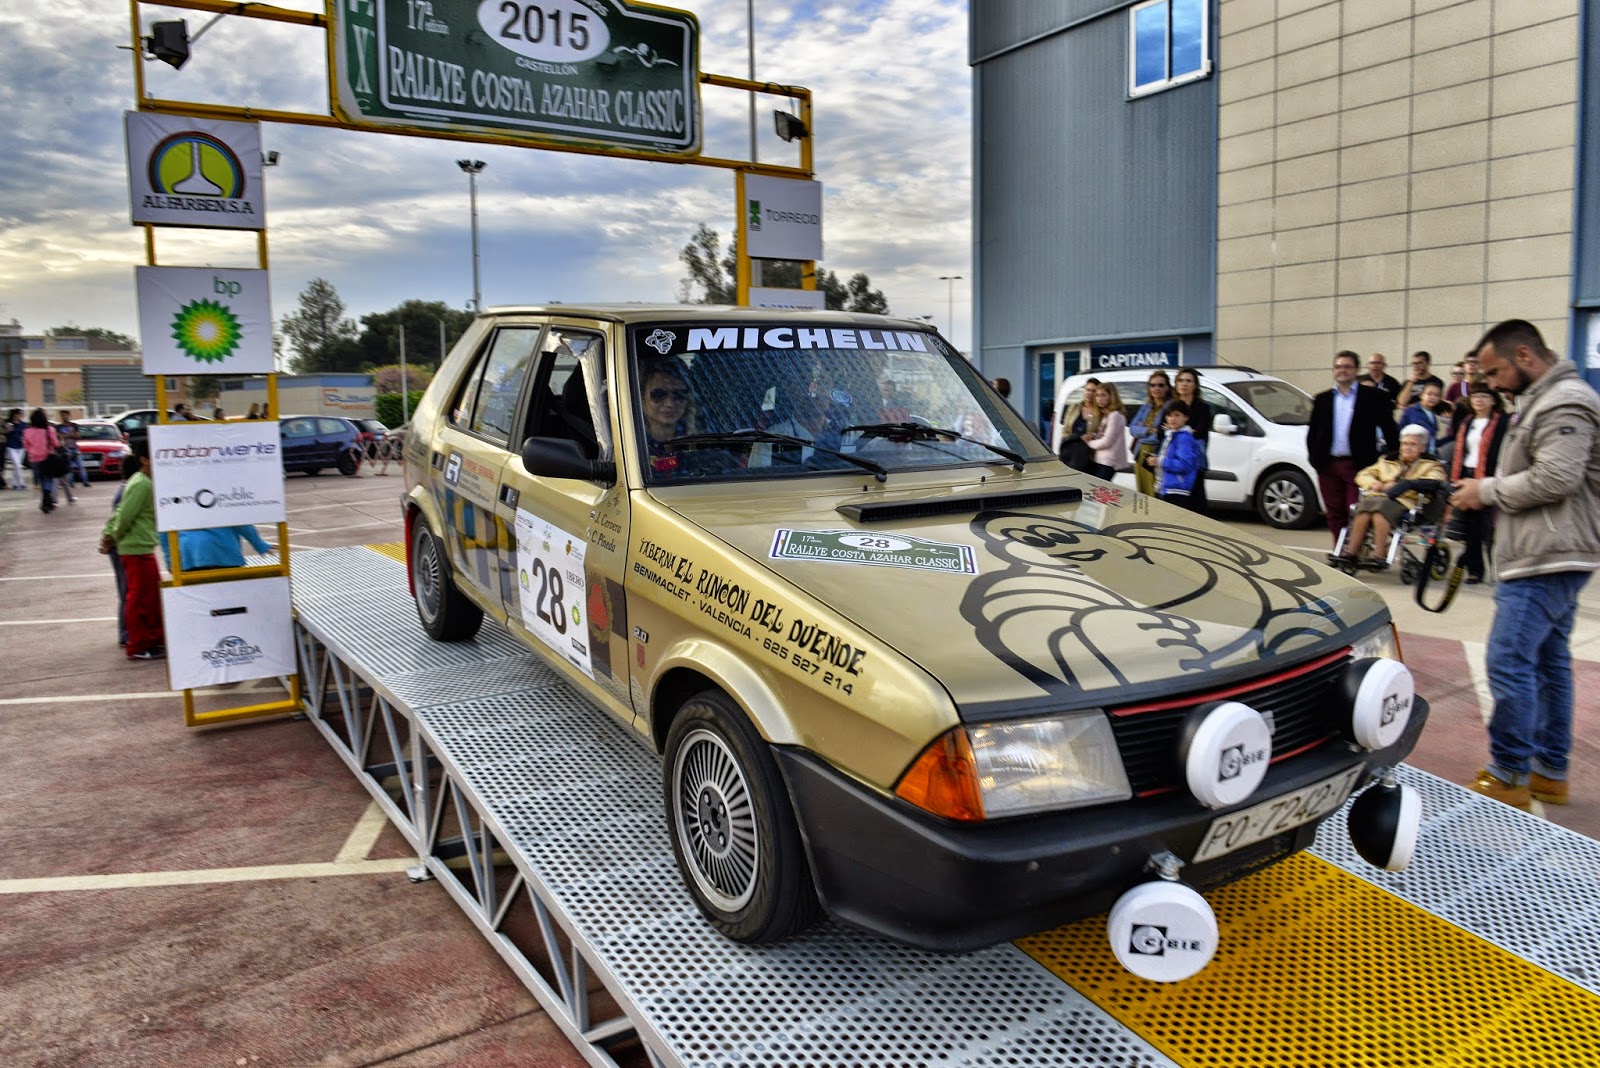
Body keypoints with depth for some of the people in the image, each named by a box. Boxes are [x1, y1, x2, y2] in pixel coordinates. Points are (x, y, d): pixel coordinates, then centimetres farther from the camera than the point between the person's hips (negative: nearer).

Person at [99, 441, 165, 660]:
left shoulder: (144, 482, 12)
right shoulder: (141, 485, -19)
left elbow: (121, 511, 14)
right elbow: (125, 516, -20)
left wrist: (109, 533, 9)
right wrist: (114, 538, -5)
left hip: (144, 547, 10)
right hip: (137, 549, -10)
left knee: (154, 594, 17)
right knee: (140, 598, 0)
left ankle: (155, 639, 27)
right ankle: (137, 648, 9)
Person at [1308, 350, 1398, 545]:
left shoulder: (1373, 396, 2)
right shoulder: (1322, 399, 12)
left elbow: (1389, 430, 2)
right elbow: (1312, 433, 14)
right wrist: (1314, 459, 3)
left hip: (1358, 465, -3)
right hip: (1329, 465, 3)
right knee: (1335, 515, 8)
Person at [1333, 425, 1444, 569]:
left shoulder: (1430, 465, 19)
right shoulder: (1388, 460, 30)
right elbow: (1363, 475, 27)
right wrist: (1373, 483, 2)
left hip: (1404, 503, -3)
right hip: (1378, 497, 3)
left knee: (1380, 507, -37)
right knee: (1366, 504, -33)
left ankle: (1379, 556, -41)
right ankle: (1351, 552, -38)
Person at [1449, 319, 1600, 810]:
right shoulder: (1542, 401, 18)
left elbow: (1554, 479, -23)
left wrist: (1488, 489, -11)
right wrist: (1487, 491, 9)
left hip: (1546, 561, -11)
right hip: (1550, 557, 11)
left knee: (1509, 663, -11)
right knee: (1549, 662, 15)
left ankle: (1508, 778, -4)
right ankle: (1550, 773, 24)